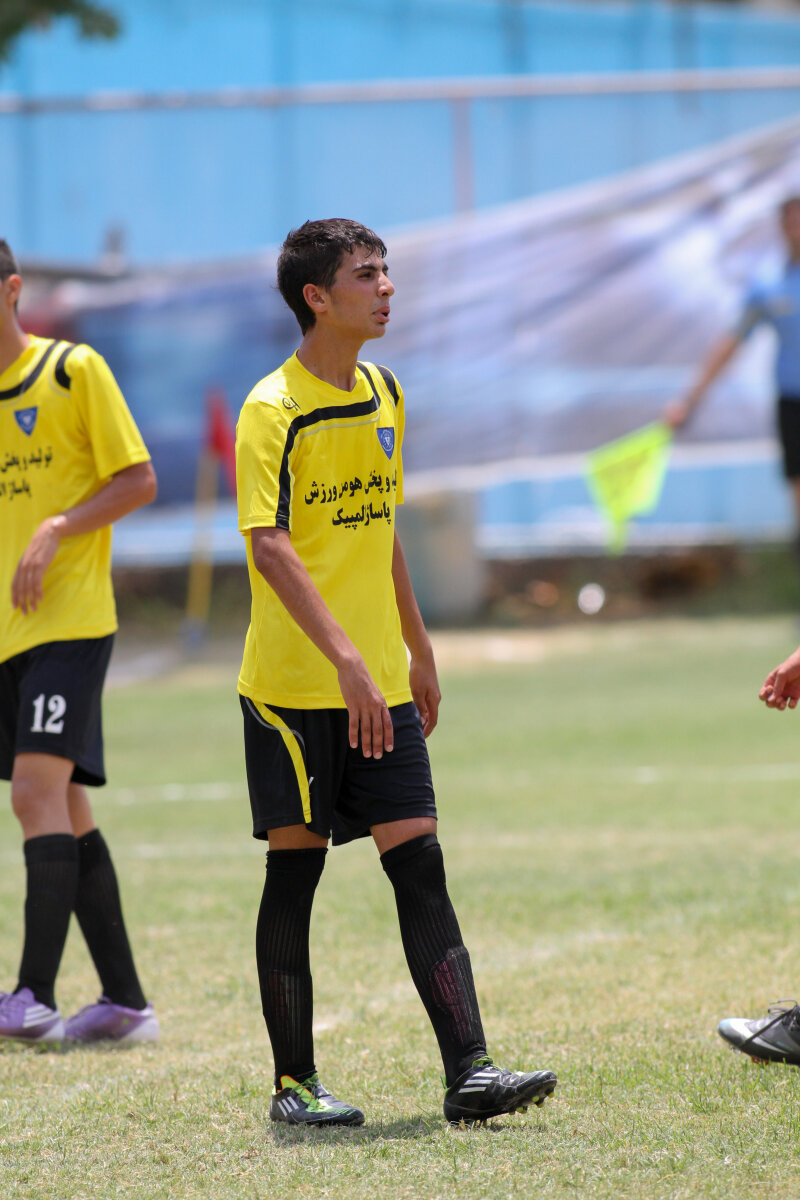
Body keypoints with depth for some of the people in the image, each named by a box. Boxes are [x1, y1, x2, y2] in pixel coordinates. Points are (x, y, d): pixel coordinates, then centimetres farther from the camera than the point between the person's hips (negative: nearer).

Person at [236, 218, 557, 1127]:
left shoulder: (383, 395, 11)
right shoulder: (273, 410, -12)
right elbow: (268, 546, -23)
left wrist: (419, 653, 24)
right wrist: (346, 660, -32)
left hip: (380, 685, 6)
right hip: (293, 685, -6)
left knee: (419, 863, -2)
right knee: (295, 868, 2)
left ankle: (468, 1073, -7)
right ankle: (293, 1081, 11)